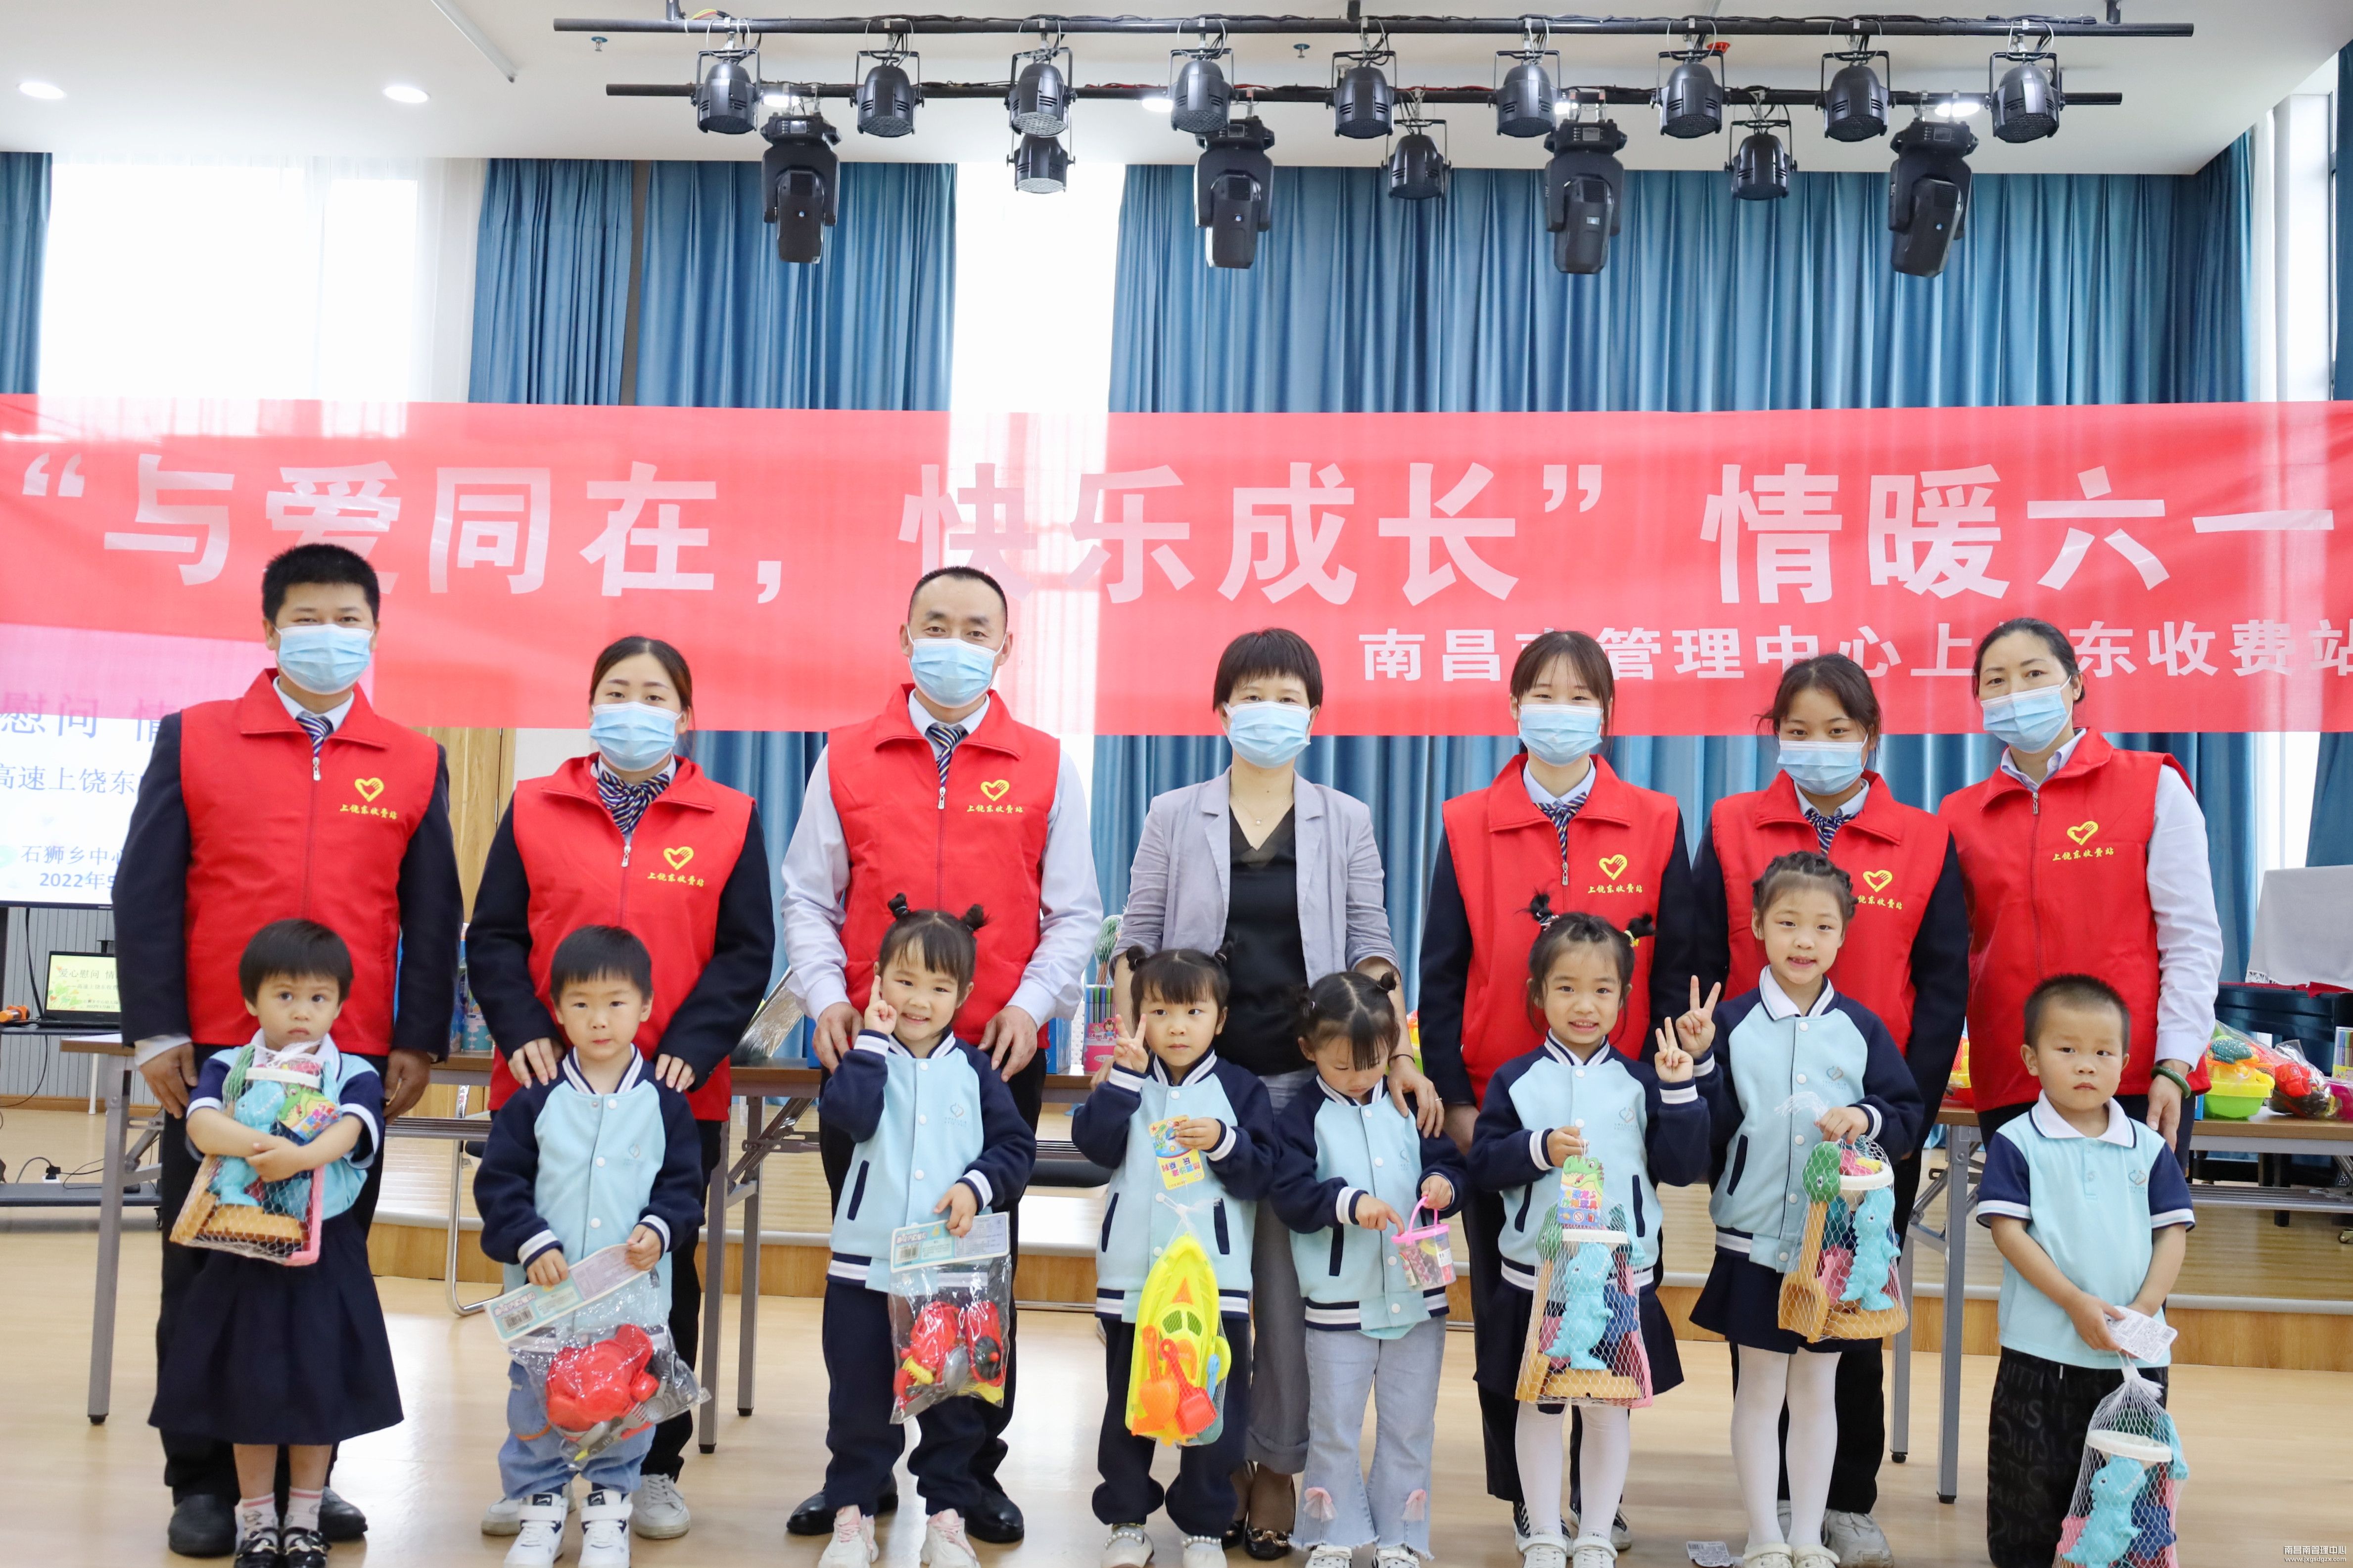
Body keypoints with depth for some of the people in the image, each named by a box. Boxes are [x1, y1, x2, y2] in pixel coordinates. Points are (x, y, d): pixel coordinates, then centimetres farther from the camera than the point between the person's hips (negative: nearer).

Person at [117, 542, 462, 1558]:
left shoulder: (415, 763, 7)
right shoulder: (193, 739, 4)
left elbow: (433, 916, 7)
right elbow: (145, 891, 2)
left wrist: (419, 1043, 2)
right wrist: (156, 1030, -5)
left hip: (355, 1059, 1)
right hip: (215, 1054, -1)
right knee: (205, 1266, 7)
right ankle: (202, 1482, 18)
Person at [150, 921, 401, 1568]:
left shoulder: (354, 1074, 1)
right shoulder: (227, 1067, 4)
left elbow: (351, 1130, -18)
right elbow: (201, 1123, -16)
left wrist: (303, 1156, -37)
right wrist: (258, 1146, -34)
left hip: (325, 1254, -1)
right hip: (244, 1246, 1)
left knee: (319, 1386, 6)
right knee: (249, 1383, 8)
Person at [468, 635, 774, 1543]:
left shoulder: (729, 819, 3)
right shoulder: (534, 809, 5)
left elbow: (746, 952, -1)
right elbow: (494, 937, 3)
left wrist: (693, 1049, -14)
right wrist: (521, 1034, -12)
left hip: (679, 1093, 0)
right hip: (547, 1087, 1)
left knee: (666, 1273, 9)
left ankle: (655, 1467, 22)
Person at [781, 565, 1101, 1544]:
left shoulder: (1045, 768, 4)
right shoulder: (847, 758, 7)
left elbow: (1074, 915, 5)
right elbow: (809, 899, 8)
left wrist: (1033, 1002, -9)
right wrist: (825, 994, -6)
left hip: (998, 1058, -1)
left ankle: (976, 1471, 21)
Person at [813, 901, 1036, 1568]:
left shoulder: (974, 1069, 5)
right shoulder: (866, 1057, 1)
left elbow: (1016, 1146, 2)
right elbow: (847, 1114, -20)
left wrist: (977, 1185, -14)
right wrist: (873, 1038, -15)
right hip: (865, 1263, -1)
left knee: (952, 1399, 9)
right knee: (859, 1396, 8)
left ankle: (947, 1514, 22)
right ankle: (852, 1512, 22)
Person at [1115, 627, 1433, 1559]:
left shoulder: (1344, 821, 6)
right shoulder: (1174, 816, 5)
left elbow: (1370, 947, 4)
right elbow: (1137, 943, 4)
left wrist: (1397, 1053, -7)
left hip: (1309, 1077, 0)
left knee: (1293, 1273, 3)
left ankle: (1280, 1464, 17)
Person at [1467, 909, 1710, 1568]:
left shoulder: (1639, 1081, 1)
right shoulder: (1515, 1080, -1)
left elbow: (1681, 1168, -4)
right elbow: (1483, 1165, -6)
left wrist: (1678, 1092, -13)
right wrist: (1539, 1150, -21)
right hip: (1534, 1277, 0)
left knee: (1610, 1408, 10)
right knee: (1538, 1406, 11)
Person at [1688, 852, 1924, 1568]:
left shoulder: (1862, 1028, 2)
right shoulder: (1731, 1023, -3)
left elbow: (1910, 1120, 4)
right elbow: (1712, 1130, -6)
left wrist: (1867, 1118, -15)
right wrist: (1697, 1064, -20)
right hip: (1754, 1237, -1)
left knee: (1817, 1388, 12)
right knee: (1759, 1388, 7)